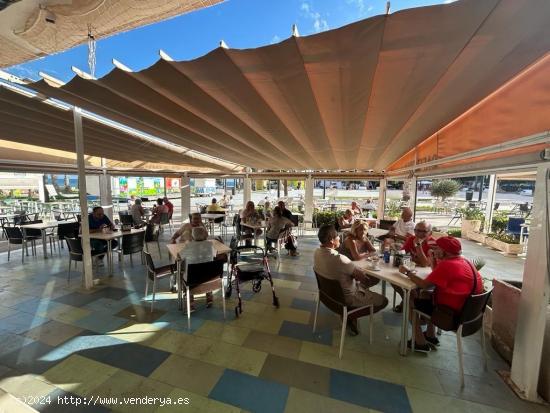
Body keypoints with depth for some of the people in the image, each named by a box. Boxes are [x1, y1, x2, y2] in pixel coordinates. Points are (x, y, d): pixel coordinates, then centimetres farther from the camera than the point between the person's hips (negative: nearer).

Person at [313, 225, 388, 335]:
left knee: (362, 282, 28)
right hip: (345, 297, -7)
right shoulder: (339, 259, -38)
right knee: (383, 301, 10)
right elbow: (361, 275, -22)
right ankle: (350, 316, 13)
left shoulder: (317, 252, -11)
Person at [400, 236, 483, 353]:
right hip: (465, 309, 9)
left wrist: (408, 272, -12)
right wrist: (434, 259, 3)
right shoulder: (463, 261, 4)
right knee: (425, 295, 25)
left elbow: (425, 285, -24)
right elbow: (436, 279, 12)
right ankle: (431, 336, 30)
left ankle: (421, 342, 13)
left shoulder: (447, 265, -26)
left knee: (409, 301, 2)